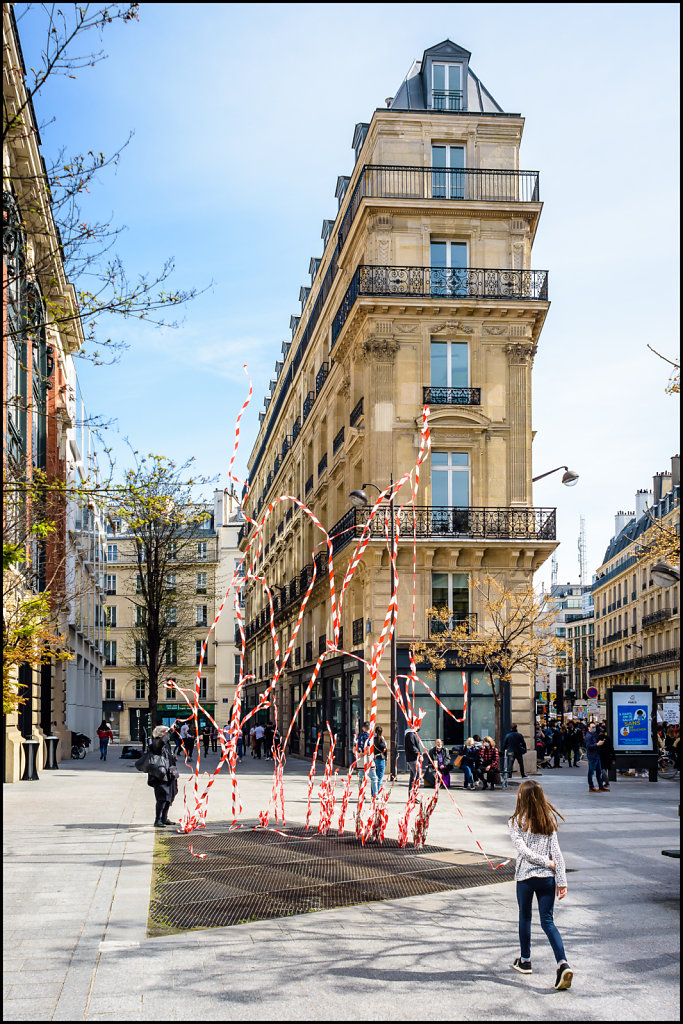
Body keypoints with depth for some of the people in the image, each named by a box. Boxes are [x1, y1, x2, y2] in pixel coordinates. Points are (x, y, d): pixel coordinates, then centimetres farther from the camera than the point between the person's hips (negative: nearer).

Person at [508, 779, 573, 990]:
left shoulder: (516, 822, -7)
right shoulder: (549, 820, 3)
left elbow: (523, 850, -16)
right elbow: (556, 851, 1)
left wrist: (546, 862, -8)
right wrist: (561, 881, 1)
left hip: (525, 876, -2)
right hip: (547, 878, 3)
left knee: (525, 917, 18)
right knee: (547, 921, 4)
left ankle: (525, 961, 32)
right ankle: (563, 963, -15)